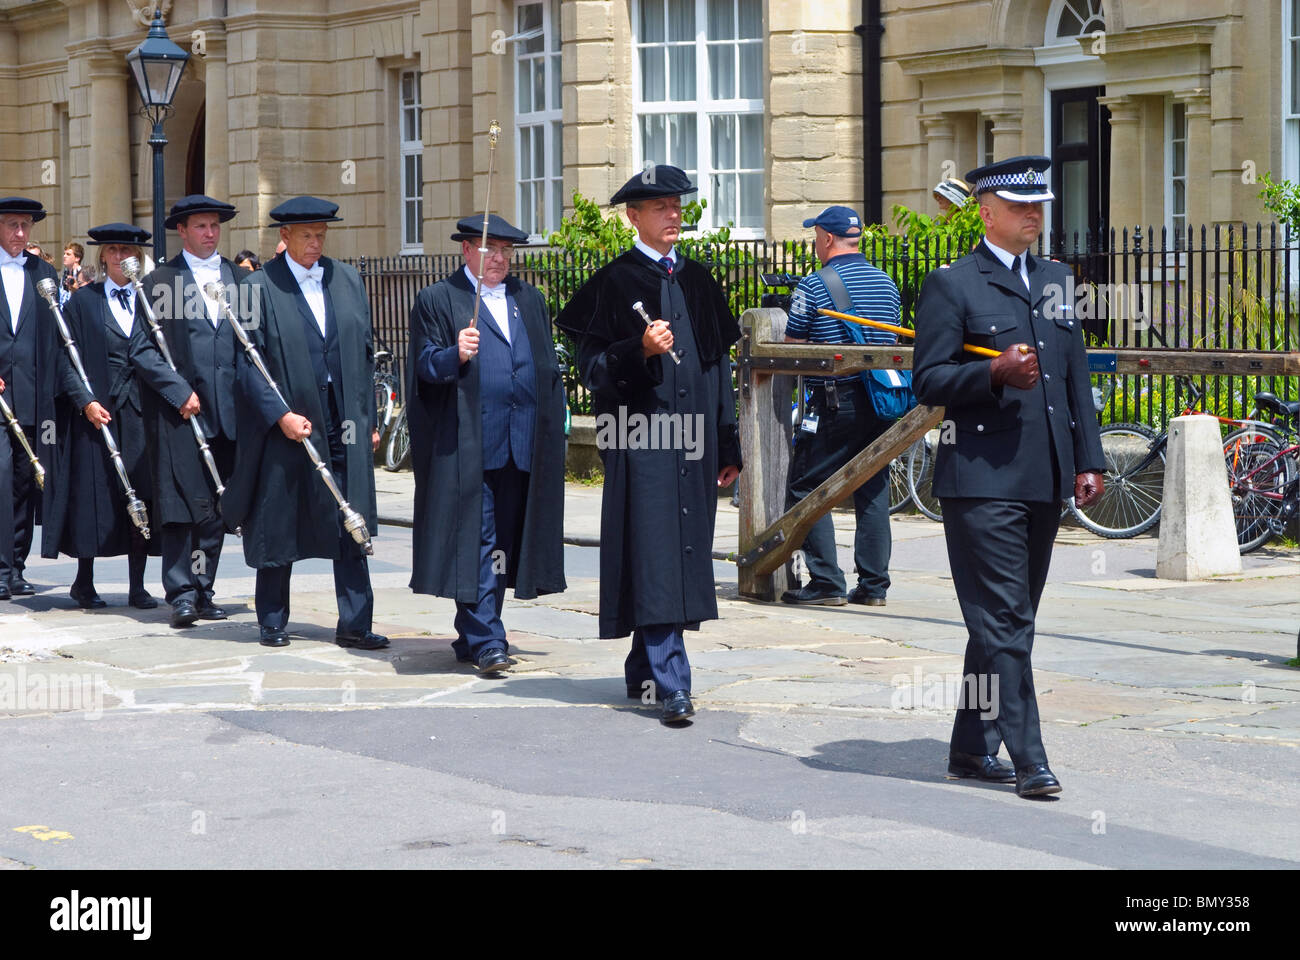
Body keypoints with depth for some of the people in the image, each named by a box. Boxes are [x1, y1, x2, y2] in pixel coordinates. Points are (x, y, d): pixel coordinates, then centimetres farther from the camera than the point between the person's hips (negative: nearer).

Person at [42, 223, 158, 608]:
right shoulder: (83, 301, 6)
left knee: (142, 496, -1)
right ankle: (84, 583, 12)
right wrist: (85, 400, -12)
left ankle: (137, 586, 5)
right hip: (97, 410, -2)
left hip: (142, 410, 2)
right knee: (94, 493, -1)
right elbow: (66, 358, 1)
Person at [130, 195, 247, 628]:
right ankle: (181, 593, -5)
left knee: (217, 506, 6)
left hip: (227, 410, 4)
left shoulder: (240, 279, 14)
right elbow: (142, 348, -1)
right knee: (182, 503, -8)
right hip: (178, 411, -4)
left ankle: (203, 589, 14)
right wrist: (179, 391, -11)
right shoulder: (159, 281, 3)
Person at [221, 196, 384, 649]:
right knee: (279, 527, 6)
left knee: (352, 525, 0)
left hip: (343, 423, 4)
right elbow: (246, 362, -8)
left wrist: (368, 419, 9)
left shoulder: (347, 280, 9)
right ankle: (273, 623, 19)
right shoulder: (260, 287, -5)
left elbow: (365, 351, 13)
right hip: (285, 422, -3)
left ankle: (354, 624, 4)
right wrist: (280, 415, -17)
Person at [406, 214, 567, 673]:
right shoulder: (437, 300, 4)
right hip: (468, 444, -5)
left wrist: (554, 424, 14)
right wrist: (455, 355, -25)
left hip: (522, 445, 5)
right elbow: (425, 365, -4)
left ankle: (472, 638, 16)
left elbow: (549, 365, 22)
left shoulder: (530, 300, 18)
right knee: (475, 540, -9)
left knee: (502, 543, 7)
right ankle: (485, 640, -11)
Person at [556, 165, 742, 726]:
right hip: (641, 442, -6)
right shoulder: (613, 283, -2)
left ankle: (644, 670, 21)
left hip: (694, 442, 6)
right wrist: (639, 350, -24)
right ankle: (671, 685, -15)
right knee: (654, 557, -11)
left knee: (685, 552, 8)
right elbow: (592, 369, -5)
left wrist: (728, 446, 14)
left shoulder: (698, 282, 15)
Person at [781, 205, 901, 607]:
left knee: (805, 488, 2)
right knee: (873, 490, 10)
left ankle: (826, 582, -3)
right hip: (882, 401, 6)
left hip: (834, 403, -6)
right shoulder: (887, 284, 9)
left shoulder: (812, 287, -9)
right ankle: (873, 585, 10)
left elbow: (792, 349, -4)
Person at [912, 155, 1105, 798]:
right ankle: (1029, 760, -10)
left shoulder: (1056, 280, 18)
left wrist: (1087, 460, 14)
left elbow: (1076, 377, 20)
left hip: (1046, 479, 7)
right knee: (1005, 622, -9)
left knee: (1007, 621, 12)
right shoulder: (951, 285, -3)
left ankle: (973, 747, 20)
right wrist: (994, 372, -22)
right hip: (982, 479, -7)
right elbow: (928, 381, -7)